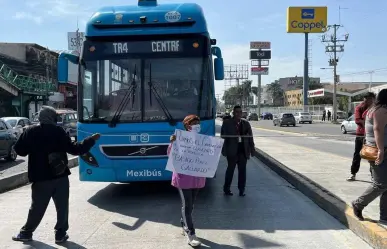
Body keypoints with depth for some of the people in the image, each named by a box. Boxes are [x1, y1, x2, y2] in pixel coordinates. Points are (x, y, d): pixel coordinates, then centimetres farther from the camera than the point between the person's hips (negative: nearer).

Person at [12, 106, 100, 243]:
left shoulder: (30, 132, -1)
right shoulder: (58, 131, -7)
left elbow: (20, 150, 5)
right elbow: (73, 149, -7)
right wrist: (92, 139, 1)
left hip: (40, 177, 2)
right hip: (60, 176, -2)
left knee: (37, 207, 16)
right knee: (62, 206, 9)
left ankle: (26, 233, 24)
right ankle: (60, 234, 12)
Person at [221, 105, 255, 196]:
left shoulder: (246, 123, 9)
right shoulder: (227, 123, 1)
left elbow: (250, 137, 9)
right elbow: (223, 135, -1)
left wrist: (252, 148, 5)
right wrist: (233, 137, -16)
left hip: (243, 150, 3)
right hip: (232, 150, -3)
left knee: (242, 170, 6)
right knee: (230, 169, 0)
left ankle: (241, 190, 15)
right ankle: (226, 189, 13)